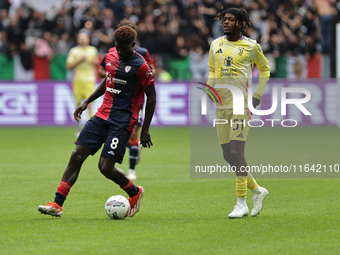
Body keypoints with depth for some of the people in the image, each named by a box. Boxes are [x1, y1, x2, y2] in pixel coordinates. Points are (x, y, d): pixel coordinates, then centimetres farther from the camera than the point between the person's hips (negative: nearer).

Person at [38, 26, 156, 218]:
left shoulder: (141, 66, -11)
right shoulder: (111, 57, 10)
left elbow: (151, 97, -6)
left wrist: (145, 130, -7)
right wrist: (87, 102, 21)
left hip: (122, 122, -6)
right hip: (102, 115, 6)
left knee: (106, 167, -13)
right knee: (77, 155, -6)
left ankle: (135, 193, 17)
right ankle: (57, 204, -7)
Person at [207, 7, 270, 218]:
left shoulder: (251, 46, -2)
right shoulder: (216, 45, 10)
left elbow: (265, 69, 12)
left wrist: (258, 95, 3)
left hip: (242, 104, -5)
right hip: (222, 105, 5)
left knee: (237, 152, -13)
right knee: (228, 155, 5)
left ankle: (242, 204, -6)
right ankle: (257, 190, 26)